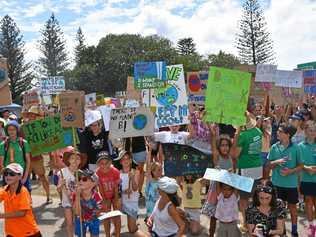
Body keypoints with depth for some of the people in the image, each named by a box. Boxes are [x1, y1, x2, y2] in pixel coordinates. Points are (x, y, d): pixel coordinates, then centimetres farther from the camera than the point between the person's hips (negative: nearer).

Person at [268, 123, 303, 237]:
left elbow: (300, 166, -2)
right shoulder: (274, 147, -3)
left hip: (291, 183, -2)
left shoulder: (295, 148, -10)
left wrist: (291, 171, -19)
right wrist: (276, 162, -18)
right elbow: (269, 165, 2)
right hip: (277, 183, 2)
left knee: (292, 206, 13)